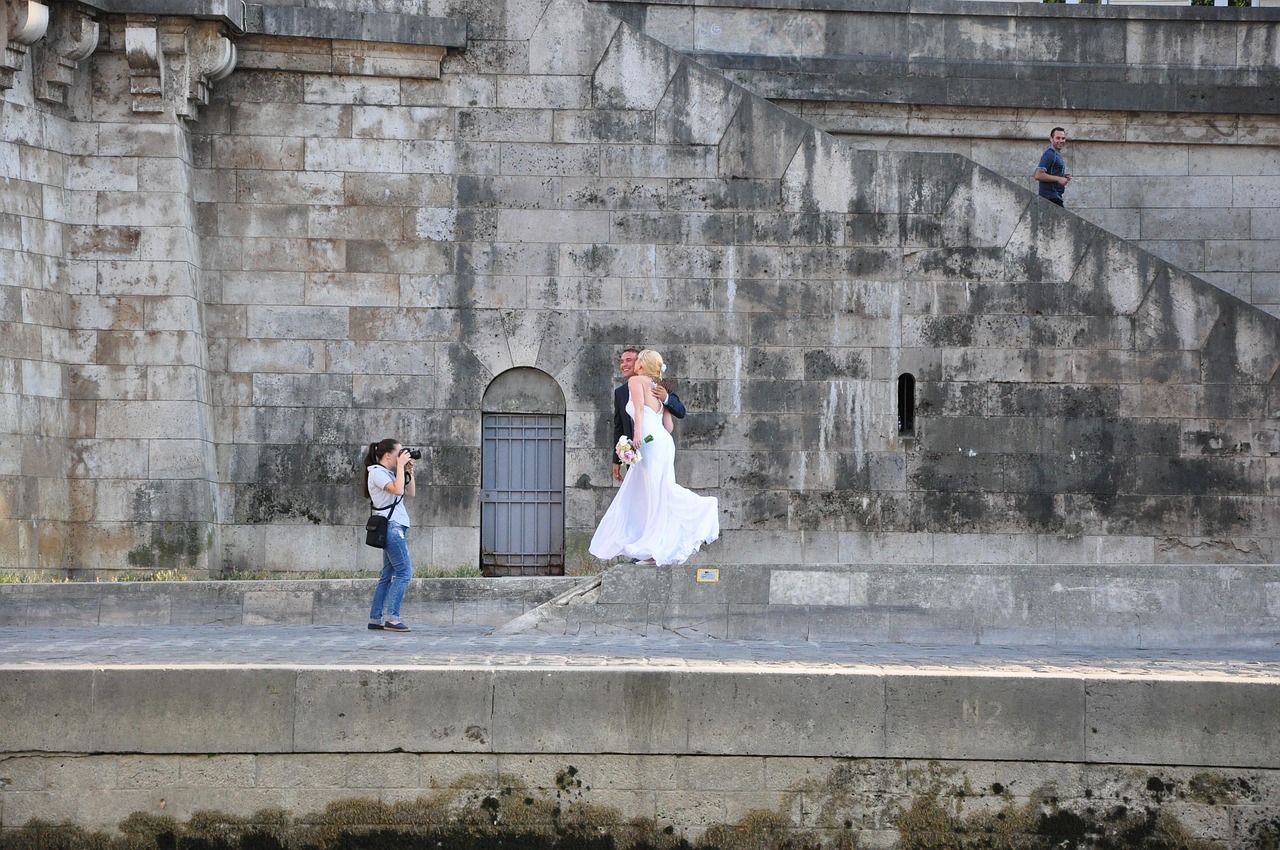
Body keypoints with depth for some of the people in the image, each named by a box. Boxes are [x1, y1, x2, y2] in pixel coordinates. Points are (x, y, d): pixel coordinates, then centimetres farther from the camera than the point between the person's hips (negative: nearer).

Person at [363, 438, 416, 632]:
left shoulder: (388, 473, 20)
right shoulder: (377, 472, -9)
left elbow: (411, 492, 21)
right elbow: (398, 490, -25)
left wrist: (409, 470, 13)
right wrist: (401, 466, -17)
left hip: (394, 527, 10)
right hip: (391, 526, -10)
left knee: (388, 575, 9)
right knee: (404, 571, -13)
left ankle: (375, 619, 9)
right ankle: (392, 618, -17)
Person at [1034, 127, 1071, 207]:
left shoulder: (1057, 155, 21)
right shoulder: (1049, 155, -12)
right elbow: (1038, 175, -22)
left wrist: (1063, 177, 12)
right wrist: (1058, 179, -19)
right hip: (1050, 196, -10)